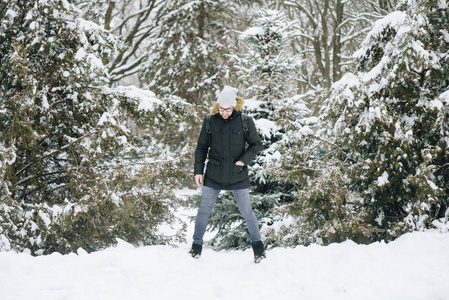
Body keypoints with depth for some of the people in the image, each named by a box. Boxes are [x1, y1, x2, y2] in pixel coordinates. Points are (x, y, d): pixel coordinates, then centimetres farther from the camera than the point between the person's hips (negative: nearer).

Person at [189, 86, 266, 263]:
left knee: (247, 212, 6)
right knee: (204, 211, 4)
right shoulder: (210, 121, -2)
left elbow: (256, 144, 3)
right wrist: (198, 171, 1)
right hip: (214, 176, 1)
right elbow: (201, 147, 6)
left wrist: (244, 160, -12)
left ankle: (257, 243, 25)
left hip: (238, 176, -1)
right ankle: (197, 244, 22)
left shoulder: (245, 122, -6)